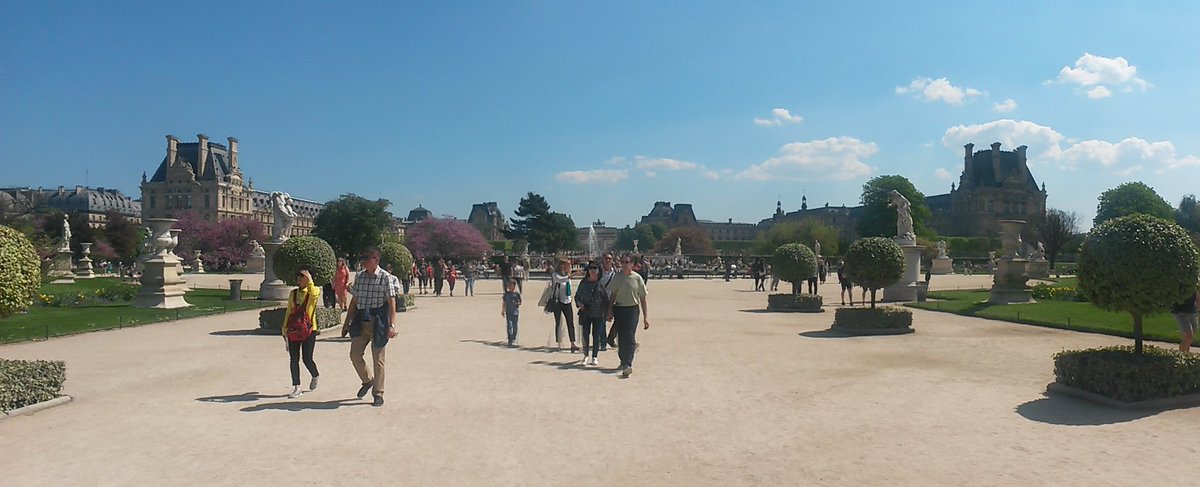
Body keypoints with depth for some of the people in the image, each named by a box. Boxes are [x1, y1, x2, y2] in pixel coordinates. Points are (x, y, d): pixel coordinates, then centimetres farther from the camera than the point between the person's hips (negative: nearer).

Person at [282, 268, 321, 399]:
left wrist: (309, 280, -19)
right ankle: (296, 388, 10)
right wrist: (285, 329, 13)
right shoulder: (293, 293, 12)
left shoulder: (315, 290, -2)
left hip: (308, 330, -5)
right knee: (294, 359, 3)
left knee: (307, 359, -3)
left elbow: (313, 294, -29)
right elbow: (288, 312, 16)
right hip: (293, 330, 5)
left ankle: (315, 376, 29)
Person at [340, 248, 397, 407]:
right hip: (360, 321, 5)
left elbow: (391, 302, -10)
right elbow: (354, 300, 15)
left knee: (378, 358, 3)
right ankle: (367, 380, 32)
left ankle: (378, 394, 15)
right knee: (355, 355, 6)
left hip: (378, 322, -5)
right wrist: (347, 322, 15)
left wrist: (392, 324, -18)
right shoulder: (359, 277, 9)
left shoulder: (385, 277, -7)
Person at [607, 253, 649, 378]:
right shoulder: (617, 278, 3)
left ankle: (628, 365, -16)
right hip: (619, 309, 3)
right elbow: (612, 296, 13)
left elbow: (643, 299, 0)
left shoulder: (637, 278, -3)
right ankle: (623, 361, 25)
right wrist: (610, 311, 7)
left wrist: (646, 317, -4)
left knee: (629, 338, -11)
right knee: (621, 337, 8)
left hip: (632, 310, -3)